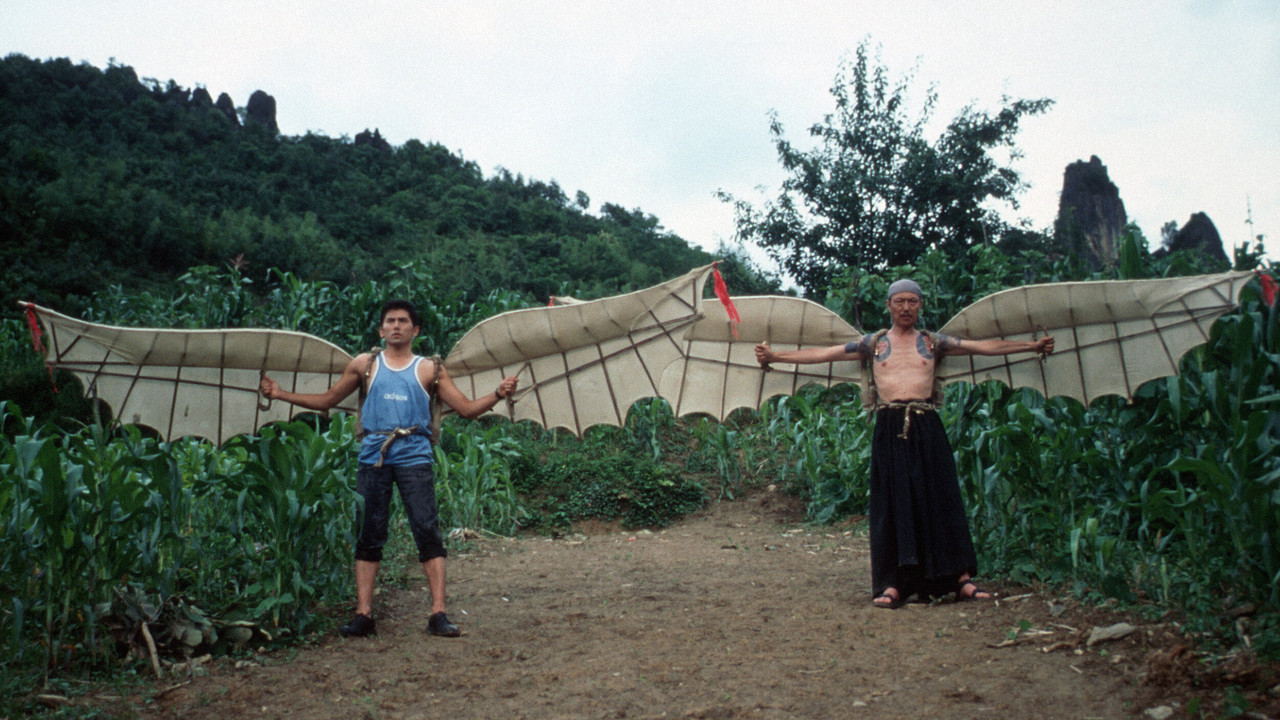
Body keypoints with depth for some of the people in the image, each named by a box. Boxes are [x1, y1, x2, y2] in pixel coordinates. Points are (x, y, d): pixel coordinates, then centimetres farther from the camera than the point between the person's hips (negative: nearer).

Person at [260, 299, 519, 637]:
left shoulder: (430, 369, 11)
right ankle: (363, 614, 9)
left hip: (414, 456, -1)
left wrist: (498, 394, -9)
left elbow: (466, 408, 7)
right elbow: (326, 400, 20)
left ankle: (438, 614, -7)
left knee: (428, 531, -8)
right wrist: (281, 394, 12)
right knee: (368, 535, 3)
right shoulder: (364, 365, 14)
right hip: (373, 456, 2)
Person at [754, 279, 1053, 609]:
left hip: (927, 426, 1)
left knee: (940, 498, 0)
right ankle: (892, 584, 1)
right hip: (890, 428, 0)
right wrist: (775, 356, 5)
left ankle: (961, 578, 5)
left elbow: (985, 346, 12)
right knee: (893, 503, -1)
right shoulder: (872, 343, 12)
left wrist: (1032, 345, 8)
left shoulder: (933, 342, 13)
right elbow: (824, 353, 9)